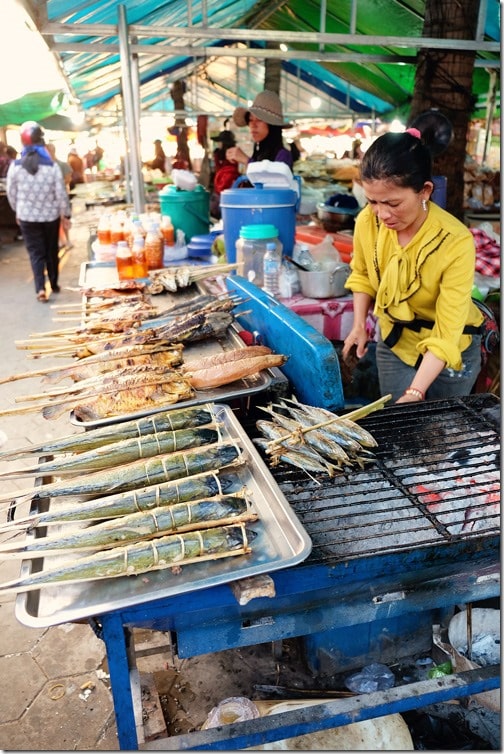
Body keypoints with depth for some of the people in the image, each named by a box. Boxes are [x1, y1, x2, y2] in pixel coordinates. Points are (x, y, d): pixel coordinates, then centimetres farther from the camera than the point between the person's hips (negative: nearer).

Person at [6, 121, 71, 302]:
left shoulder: (15, 166, -8)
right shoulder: (52, 165, -11)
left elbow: (11, 193, 1)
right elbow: (61, 193, -8)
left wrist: (18, 211, 18)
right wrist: (66, 214, 4)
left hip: (27, 216, 0)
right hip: (50, 215, 0)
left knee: (35, 252, 4)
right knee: (52, 251, 16)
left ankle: (40, 288, -10)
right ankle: (54, 285, 26)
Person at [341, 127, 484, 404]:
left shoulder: (456, 243, -31)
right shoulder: (368, 221, -19)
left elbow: (445, 337, -30)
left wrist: (415, 392, -39)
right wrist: (359, 324, -5)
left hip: (450, 349, -2)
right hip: (395, 342, 3)